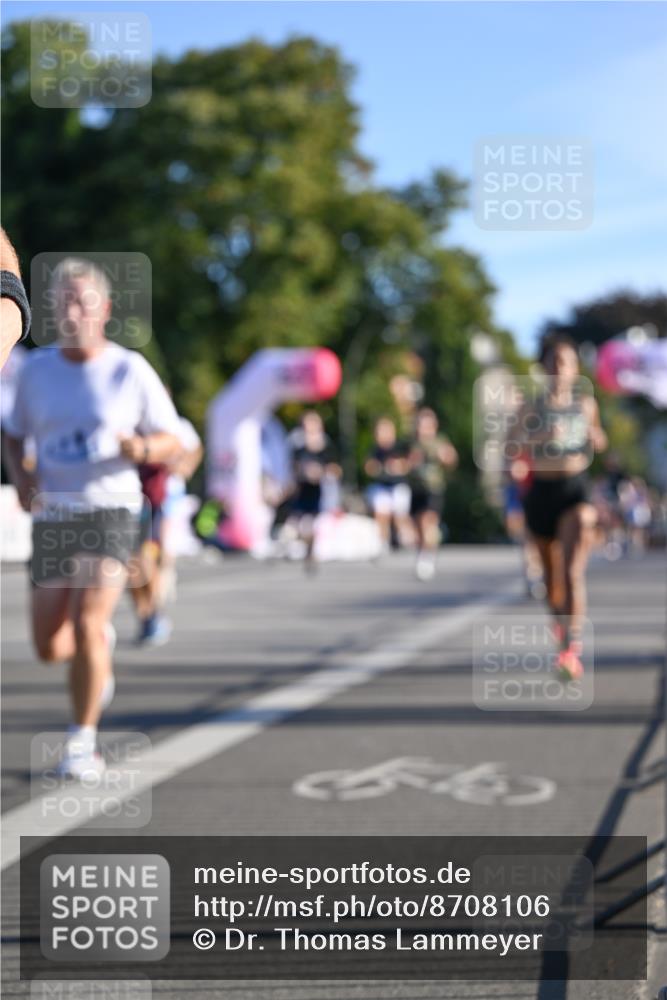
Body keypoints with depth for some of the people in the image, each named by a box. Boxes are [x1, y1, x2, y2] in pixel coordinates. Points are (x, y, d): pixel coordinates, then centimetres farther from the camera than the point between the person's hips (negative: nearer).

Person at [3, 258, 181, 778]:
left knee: (86, 624, -21)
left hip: (110, 514, -3)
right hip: (53, 519, 3)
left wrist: (139, 448, -20)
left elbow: (171, 442, 3)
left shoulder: (131, 370, -3)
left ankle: (83, 740, -3)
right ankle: (101, 644, 40)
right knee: (50, 648, 3)